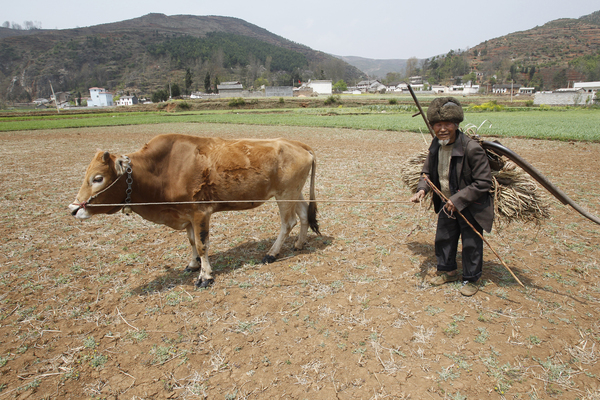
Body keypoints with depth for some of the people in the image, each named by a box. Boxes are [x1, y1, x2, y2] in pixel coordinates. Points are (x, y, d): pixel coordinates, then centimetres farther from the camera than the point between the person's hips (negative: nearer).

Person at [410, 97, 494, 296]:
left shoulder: (471, 149, -27)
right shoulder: (436, 145, -5)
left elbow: (483, 182, -23)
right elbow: (428, 171, 9)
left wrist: (458, 200, -25)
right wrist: (422, 189, -10)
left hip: (470, 207, -6)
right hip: (447, 204, 6)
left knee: (471, 244, 8)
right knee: (443, 239, 18)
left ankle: (471, 279, 30)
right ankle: (448, 270, 41)